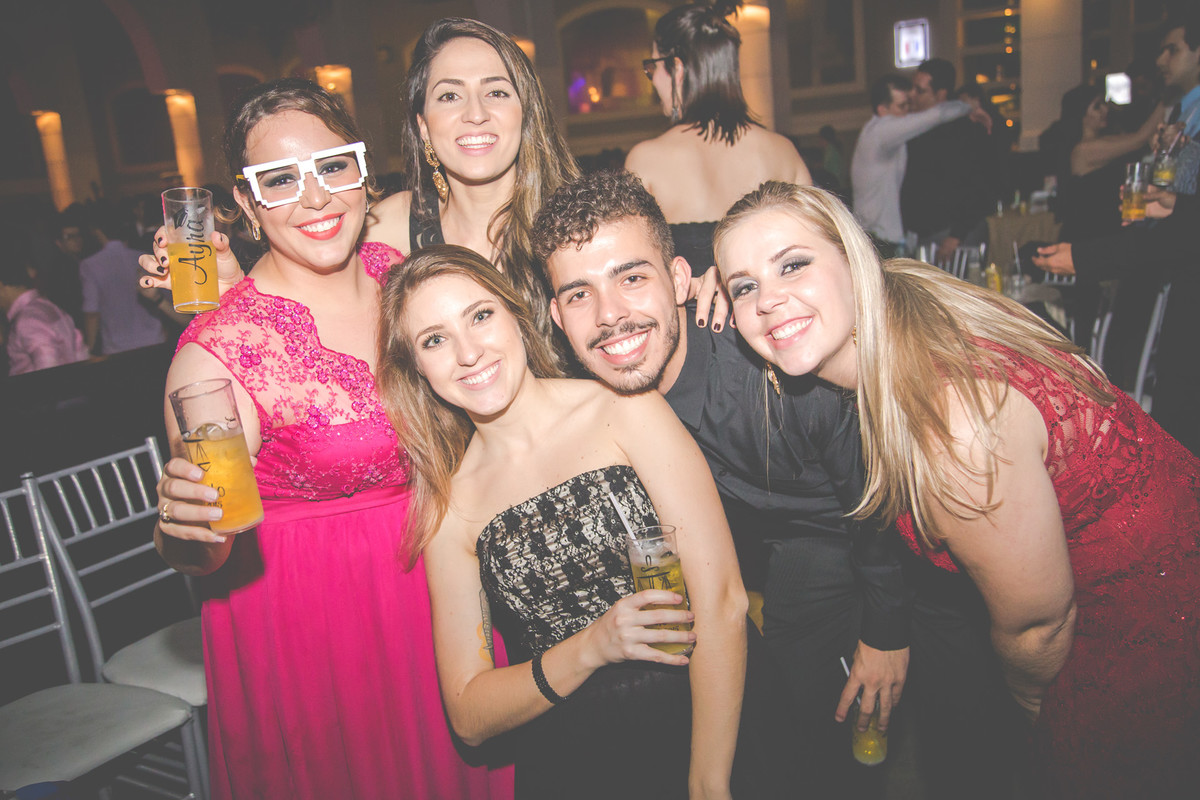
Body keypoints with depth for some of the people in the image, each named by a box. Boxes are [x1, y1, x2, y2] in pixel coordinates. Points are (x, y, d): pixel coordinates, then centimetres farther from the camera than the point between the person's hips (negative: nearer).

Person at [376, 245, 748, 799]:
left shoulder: (624, 410, -3)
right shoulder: (451, 508, 2)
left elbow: (721, 599, -8)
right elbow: (468, 717, 3)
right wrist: (589, 647, -13)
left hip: (700, 733, -2)